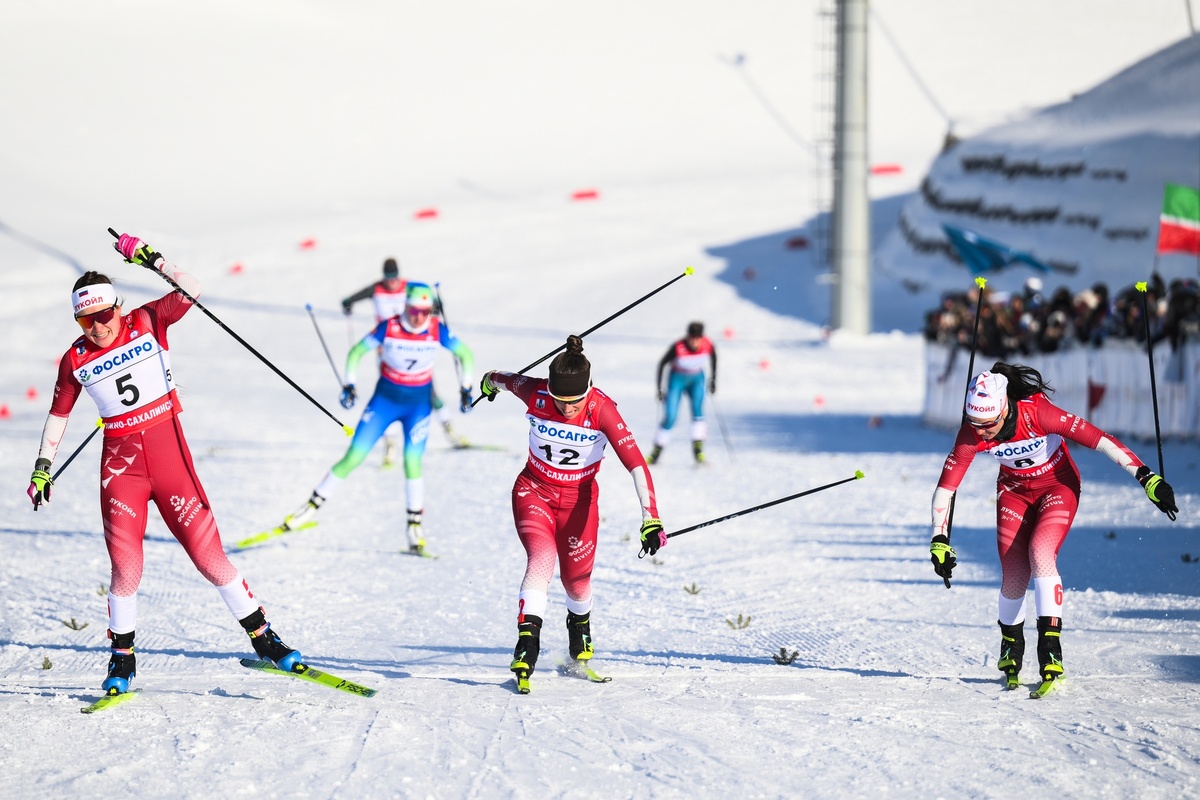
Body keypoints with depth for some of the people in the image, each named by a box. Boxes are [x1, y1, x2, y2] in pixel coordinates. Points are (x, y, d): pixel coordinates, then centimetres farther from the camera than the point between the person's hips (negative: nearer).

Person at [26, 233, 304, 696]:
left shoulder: (146, 323, -2)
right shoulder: (75, 361, 2)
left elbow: (191, 291, -16)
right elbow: (58, 415, 14)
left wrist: (154, 262, -24)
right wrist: (43, 466, 11)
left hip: (168, 448, -1)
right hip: (120, 462, 1)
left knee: (206, 550, -4)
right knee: (125, 567, -7)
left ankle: (262, 636, 6)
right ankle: (122, 659, 10)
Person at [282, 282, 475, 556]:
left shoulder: (437, 331, -15)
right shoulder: (388, 328, -17)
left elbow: (465, 354, 1)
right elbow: (356, 352, -5)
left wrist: (466, 389, -3)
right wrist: (349, 385, -14)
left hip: (419, 403, 0)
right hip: (385, 399, 0)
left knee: (412, 461, -14)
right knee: (352, 458, -3)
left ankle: (415, 528, -1)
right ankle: (311, 508, 9)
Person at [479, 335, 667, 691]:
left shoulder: (602, 409, -27)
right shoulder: (535, 393, -22)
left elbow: (636, 464, -34)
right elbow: (509, 380, 3)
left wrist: (651, 519, -45)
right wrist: (491, 381, 28)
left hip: (579, 498, 0)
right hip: (534, 490, 0)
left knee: (577, 579, 9)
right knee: (541, 558, -26)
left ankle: (580, 626, 42)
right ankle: (527, 640, -31)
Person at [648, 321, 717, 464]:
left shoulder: (708, 345, -22)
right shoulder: (678, 348, -30)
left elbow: (713, 356, 3)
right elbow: (662, 363, -14)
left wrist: (713, 378, 7)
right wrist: (659, 388, -13)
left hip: (697, 379, 2)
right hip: (677, 379, -2)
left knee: (698, 410, -21)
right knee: (670, 418, -7)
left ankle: (698, 448, -16)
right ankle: (657, 450, 10)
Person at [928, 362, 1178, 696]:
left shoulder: (1037, 413, -34)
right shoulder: (972, 433, -23)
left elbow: (1098, 439, -33)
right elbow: (946, 485, -13)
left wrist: (1147, 478, -35)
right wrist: (939, 540, -17)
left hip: (1058, 485, -3)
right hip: (1015, 491, 3)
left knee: (1040, 552, -26)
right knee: (1013, 576, -6)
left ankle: (1051, 653, -27)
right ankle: (1011, 650, 22)